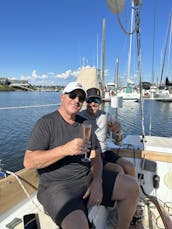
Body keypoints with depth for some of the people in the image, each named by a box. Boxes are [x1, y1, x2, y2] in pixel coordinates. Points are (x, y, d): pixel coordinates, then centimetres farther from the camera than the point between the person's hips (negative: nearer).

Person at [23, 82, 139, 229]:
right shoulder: (46, 123, -9)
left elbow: (95, 156, 7)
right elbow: (28, 162, -17)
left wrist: (97, 181, -13)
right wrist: (66, 149, -29)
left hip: (89, 176, 6)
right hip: (58, 184, -5)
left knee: (132, 187, -2)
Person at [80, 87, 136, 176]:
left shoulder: (104, 115, 6)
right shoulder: (80, 117, -11)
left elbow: (118, 141, 6)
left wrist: (118, 132, -16)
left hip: (104, 152, 5)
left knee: (130, 167, -13)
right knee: (118, 171, -22)